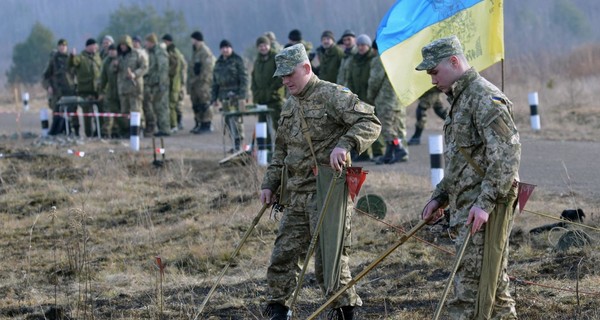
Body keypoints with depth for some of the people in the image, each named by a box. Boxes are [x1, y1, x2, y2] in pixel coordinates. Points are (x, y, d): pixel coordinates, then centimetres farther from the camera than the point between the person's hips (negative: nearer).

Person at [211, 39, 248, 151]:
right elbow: (215, 82, 21)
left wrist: (242, 95, -15)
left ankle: (239, 143, -10)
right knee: (228, 120, 5)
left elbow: (244, 78, -7)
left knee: (237, 119, -11)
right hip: (224, 95, 6)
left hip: (236, 93, -6)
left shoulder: (237, 60, -2)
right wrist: (214, 98, 16)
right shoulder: (219, 63, 17)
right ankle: (236, 145, 11)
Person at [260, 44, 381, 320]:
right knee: (284, 252, 9)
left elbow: (370, 124, -17)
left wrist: (345, 144, -31)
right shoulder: (290, 106, 18)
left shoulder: (333, 96, -9)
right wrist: (269, 184, 20)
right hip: (297, 194, 8)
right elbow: (281, 150, 27)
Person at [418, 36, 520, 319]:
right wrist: (439, 197, 21)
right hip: (466, 207, 10)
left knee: (470, 285, -11)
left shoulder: (485, 98, -14)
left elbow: (507, 154, -22)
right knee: (492, 282, 13)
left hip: (483, 211, -10)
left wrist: (485, 202, -26)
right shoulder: (460, 99, 20)